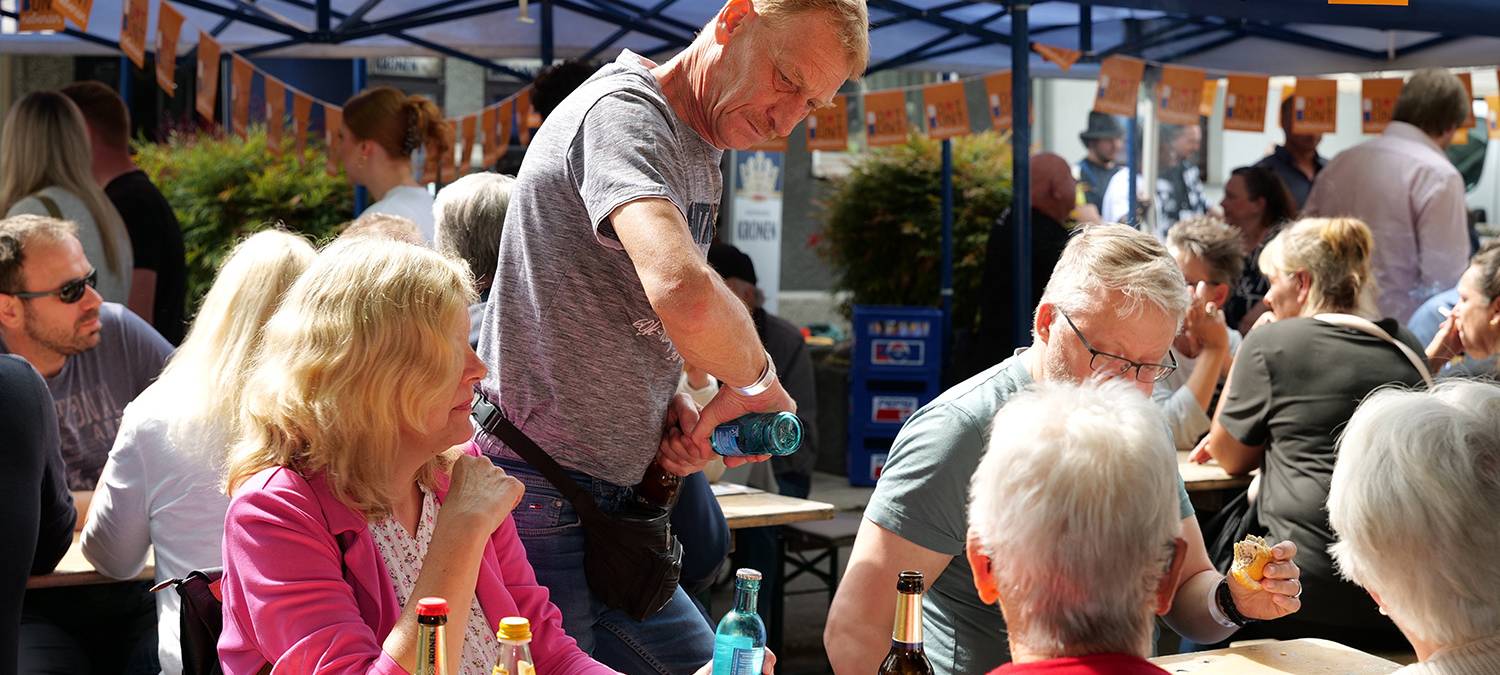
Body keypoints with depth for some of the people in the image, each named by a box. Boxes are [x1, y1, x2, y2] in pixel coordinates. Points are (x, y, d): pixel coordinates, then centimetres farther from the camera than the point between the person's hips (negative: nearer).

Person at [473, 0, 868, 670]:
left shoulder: (701, 160, 14)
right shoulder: (621, 112, -19)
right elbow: (683, 294, -38)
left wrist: (670, 407, 2)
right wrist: (756, 378, -17)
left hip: (604, 504, 10)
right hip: (535, 501, -10)